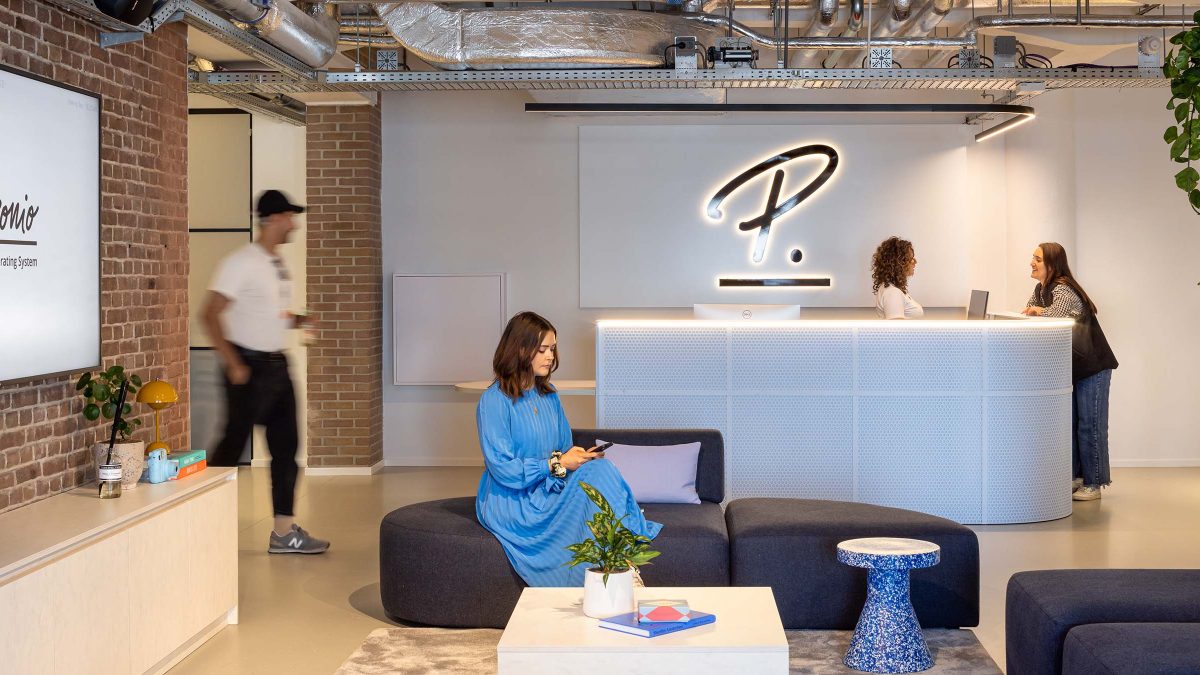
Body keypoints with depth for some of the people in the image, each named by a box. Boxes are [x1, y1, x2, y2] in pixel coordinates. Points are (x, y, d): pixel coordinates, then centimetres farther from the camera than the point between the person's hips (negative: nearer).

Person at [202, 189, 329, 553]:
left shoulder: (279, 264, 11)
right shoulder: (241, 262, -13)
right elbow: (212, 314, -17)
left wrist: (299, 320, 4)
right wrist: (233, 364, -20)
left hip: (277, 365, 8)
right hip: (249, 366, -8)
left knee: (285, 447, 7)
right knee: (232, 445, -1)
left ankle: (284, 531, 13)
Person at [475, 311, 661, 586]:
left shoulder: (549, 395, 13)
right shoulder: (495, 401, -12)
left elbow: (563, 448, 18)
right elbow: (502, 469, -16)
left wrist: (580, 455, -6)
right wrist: (557, 464, -17)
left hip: (547, 491, 7)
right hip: (510, 502, -7)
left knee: (599, 467, -22)